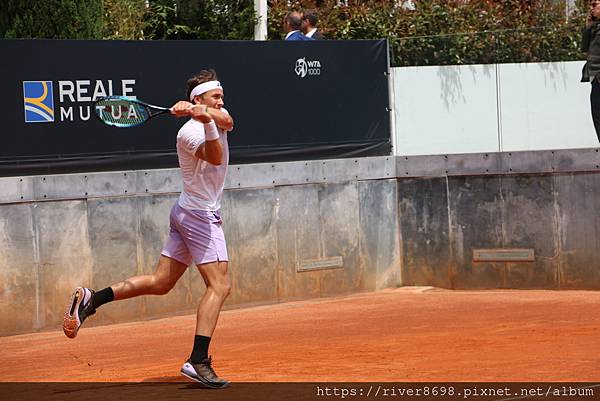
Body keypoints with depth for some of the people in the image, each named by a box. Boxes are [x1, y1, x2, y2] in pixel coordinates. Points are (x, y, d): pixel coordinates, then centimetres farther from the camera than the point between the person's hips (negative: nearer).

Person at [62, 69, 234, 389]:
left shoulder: (217, 117, 9)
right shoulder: (189, 132, -16)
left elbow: (228, 121, -15)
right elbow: (215, 157, -33)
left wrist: (207, 114, -32)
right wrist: (206, 122, -44)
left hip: (187, 214, 9)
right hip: (200, 215, -9)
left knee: (160, 283, 9)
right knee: (219, 286, -14)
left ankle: (91, 299, 7)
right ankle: (198, 362, -21)